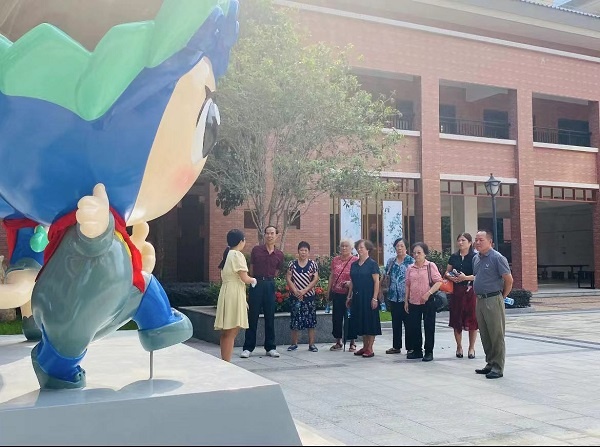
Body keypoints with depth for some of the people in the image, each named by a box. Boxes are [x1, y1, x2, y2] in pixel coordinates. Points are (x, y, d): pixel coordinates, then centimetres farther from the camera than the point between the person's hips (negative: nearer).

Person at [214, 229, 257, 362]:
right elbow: (245, 278, -15)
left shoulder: (227, 254, 16)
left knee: (226, 333, 13)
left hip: (225, 291, 9)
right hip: (235, 293, -9)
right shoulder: (237, 255, -11)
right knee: (231, 333, -8)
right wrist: (252, 280, 6)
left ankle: (224, 362, 18)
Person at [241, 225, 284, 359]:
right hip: (256, 283, -2)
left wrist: (268, 279, 10)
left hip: (270, 285, 2)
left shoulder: (279, 254, 5)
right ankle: (248, 348, 5)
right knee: (252, 316, 0)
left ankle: (270, 347, 15)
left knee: (270, 317, 6)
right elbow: (251, 269, 8)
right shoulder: (256, 250, 0)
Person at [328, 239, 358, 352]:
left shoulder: (355, 261, -5)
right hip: (336, 294, 5)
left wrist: (350, 283, -23)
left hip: (349, 294, -5)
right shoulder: (335, 260, 10)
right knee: (336, 318, 8)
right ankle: (338, 342, 20)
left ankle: (352, 343, 11)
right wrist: (329, 291, 14)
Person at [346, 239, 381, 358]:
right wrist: (349, 297, 13)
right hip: (357, 297, 6)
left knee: (370, 321, -1)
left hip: (368, 297, -6)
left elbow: (376, 281, -11)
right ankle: (365, 347, 19)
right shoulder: (354, 265, 11)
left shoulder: (372, 263, -7)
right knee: (360, 321, 10)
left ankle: (370, 348, 5)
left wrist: (375, 298, -17)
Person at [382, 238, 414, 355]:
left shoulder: (411, 261, -3)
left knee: (408, 322, 0)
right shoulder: (391, 261, 11)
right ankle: (396, 346, 19)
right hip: (393, 296, 5)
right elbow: (386, 276, 17)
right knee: (395, 322, 11)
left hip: (406, 296, -5)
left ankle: (410, 347, 8)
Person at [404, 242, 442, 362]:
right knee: (413, 327, 7)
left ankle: (429, 352, 10)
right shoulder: (410, 268, 10)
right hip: (413, 302, 5)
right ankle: (417, 350, 19)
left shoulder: (431, 266, -4)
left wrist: (428, 293, -19)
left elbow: (438, 282, -9)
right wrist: (406, 301, 11)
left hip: (427, 301, -5)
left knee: (429, 327, 1)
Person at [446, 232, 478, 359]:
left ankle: (472, 348, 12)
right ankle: (459, 346, 19)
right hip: (456, 291, 4)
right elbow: (447, 272, 16)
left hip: (471, 291, -4)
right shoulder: (454, 257, 10)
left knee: (472, 319, 0)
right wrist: (450, 276, -5)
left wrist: (466, 277, -20)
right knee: (456, 319, 5)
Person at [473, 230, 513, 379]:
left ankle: (498, 368, 4)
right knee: (485, 335, 13)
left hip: (493, 301, -8)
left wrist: (502, 296, -2)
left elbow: (509, 280, -10)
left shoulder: (497, 258, -11)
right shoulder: (476, 259, 12)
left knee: (496, 335, -2)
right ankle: (490, 364, 24)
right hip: (480, 300, 8)